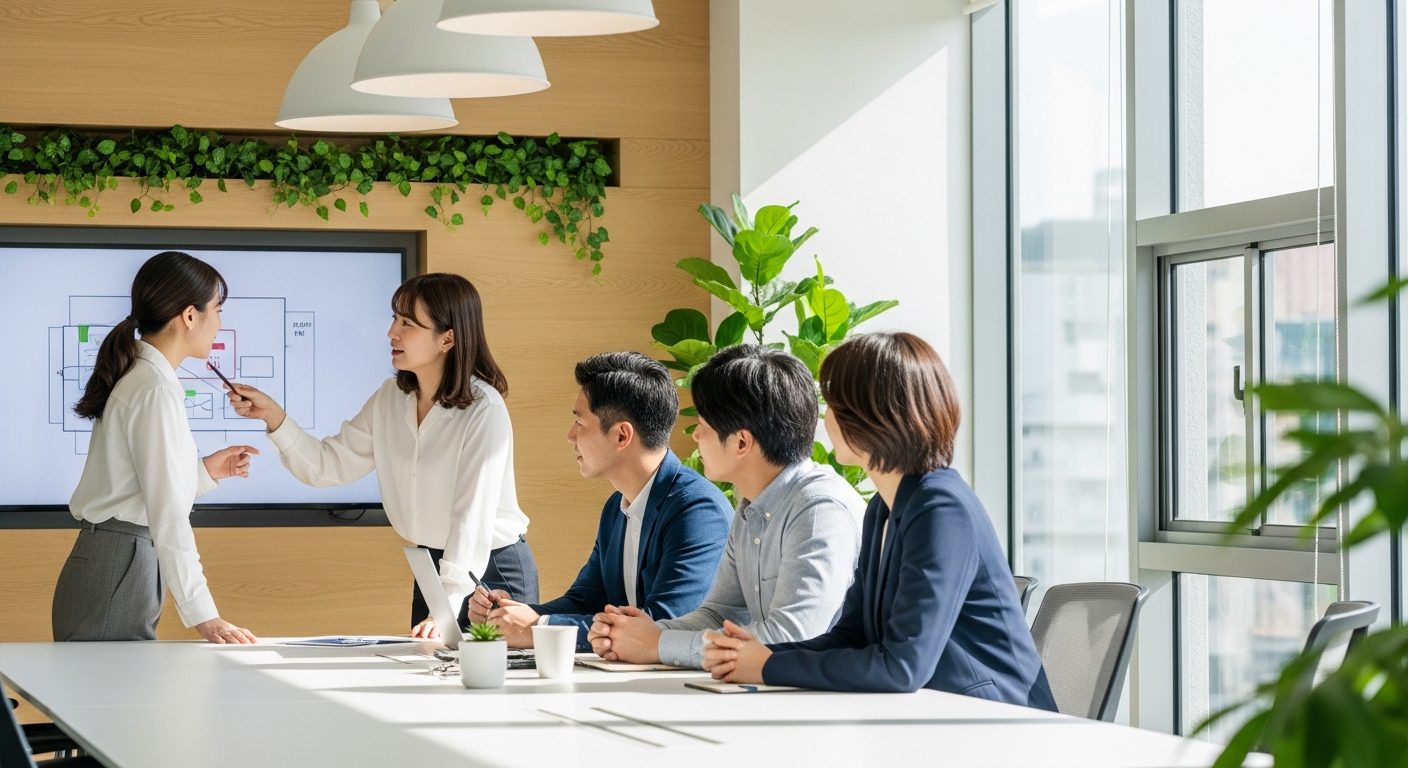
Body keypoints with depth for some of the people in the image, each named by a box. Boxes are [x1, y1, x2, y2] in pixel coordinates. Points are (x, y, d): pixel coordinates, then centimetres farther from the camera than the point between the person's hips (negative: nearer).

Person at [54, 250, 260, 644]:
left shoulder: (135, 378, 15)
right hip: (116, 573, -9)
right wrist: (203, 616, -20)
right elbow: (168, 515, -19)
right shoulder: (156, 390, -14)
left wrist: (206, 470, 15)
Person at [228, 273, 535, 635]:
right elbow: (329, 465, 2)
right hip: (434, 564, 7)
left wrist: (445, 611, -34)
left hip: (493, 568, -7)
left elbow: (473, 517, -27)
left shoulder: (484, 410, -22)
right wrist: (274, 417, -12)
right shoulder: (391, 398, 0)